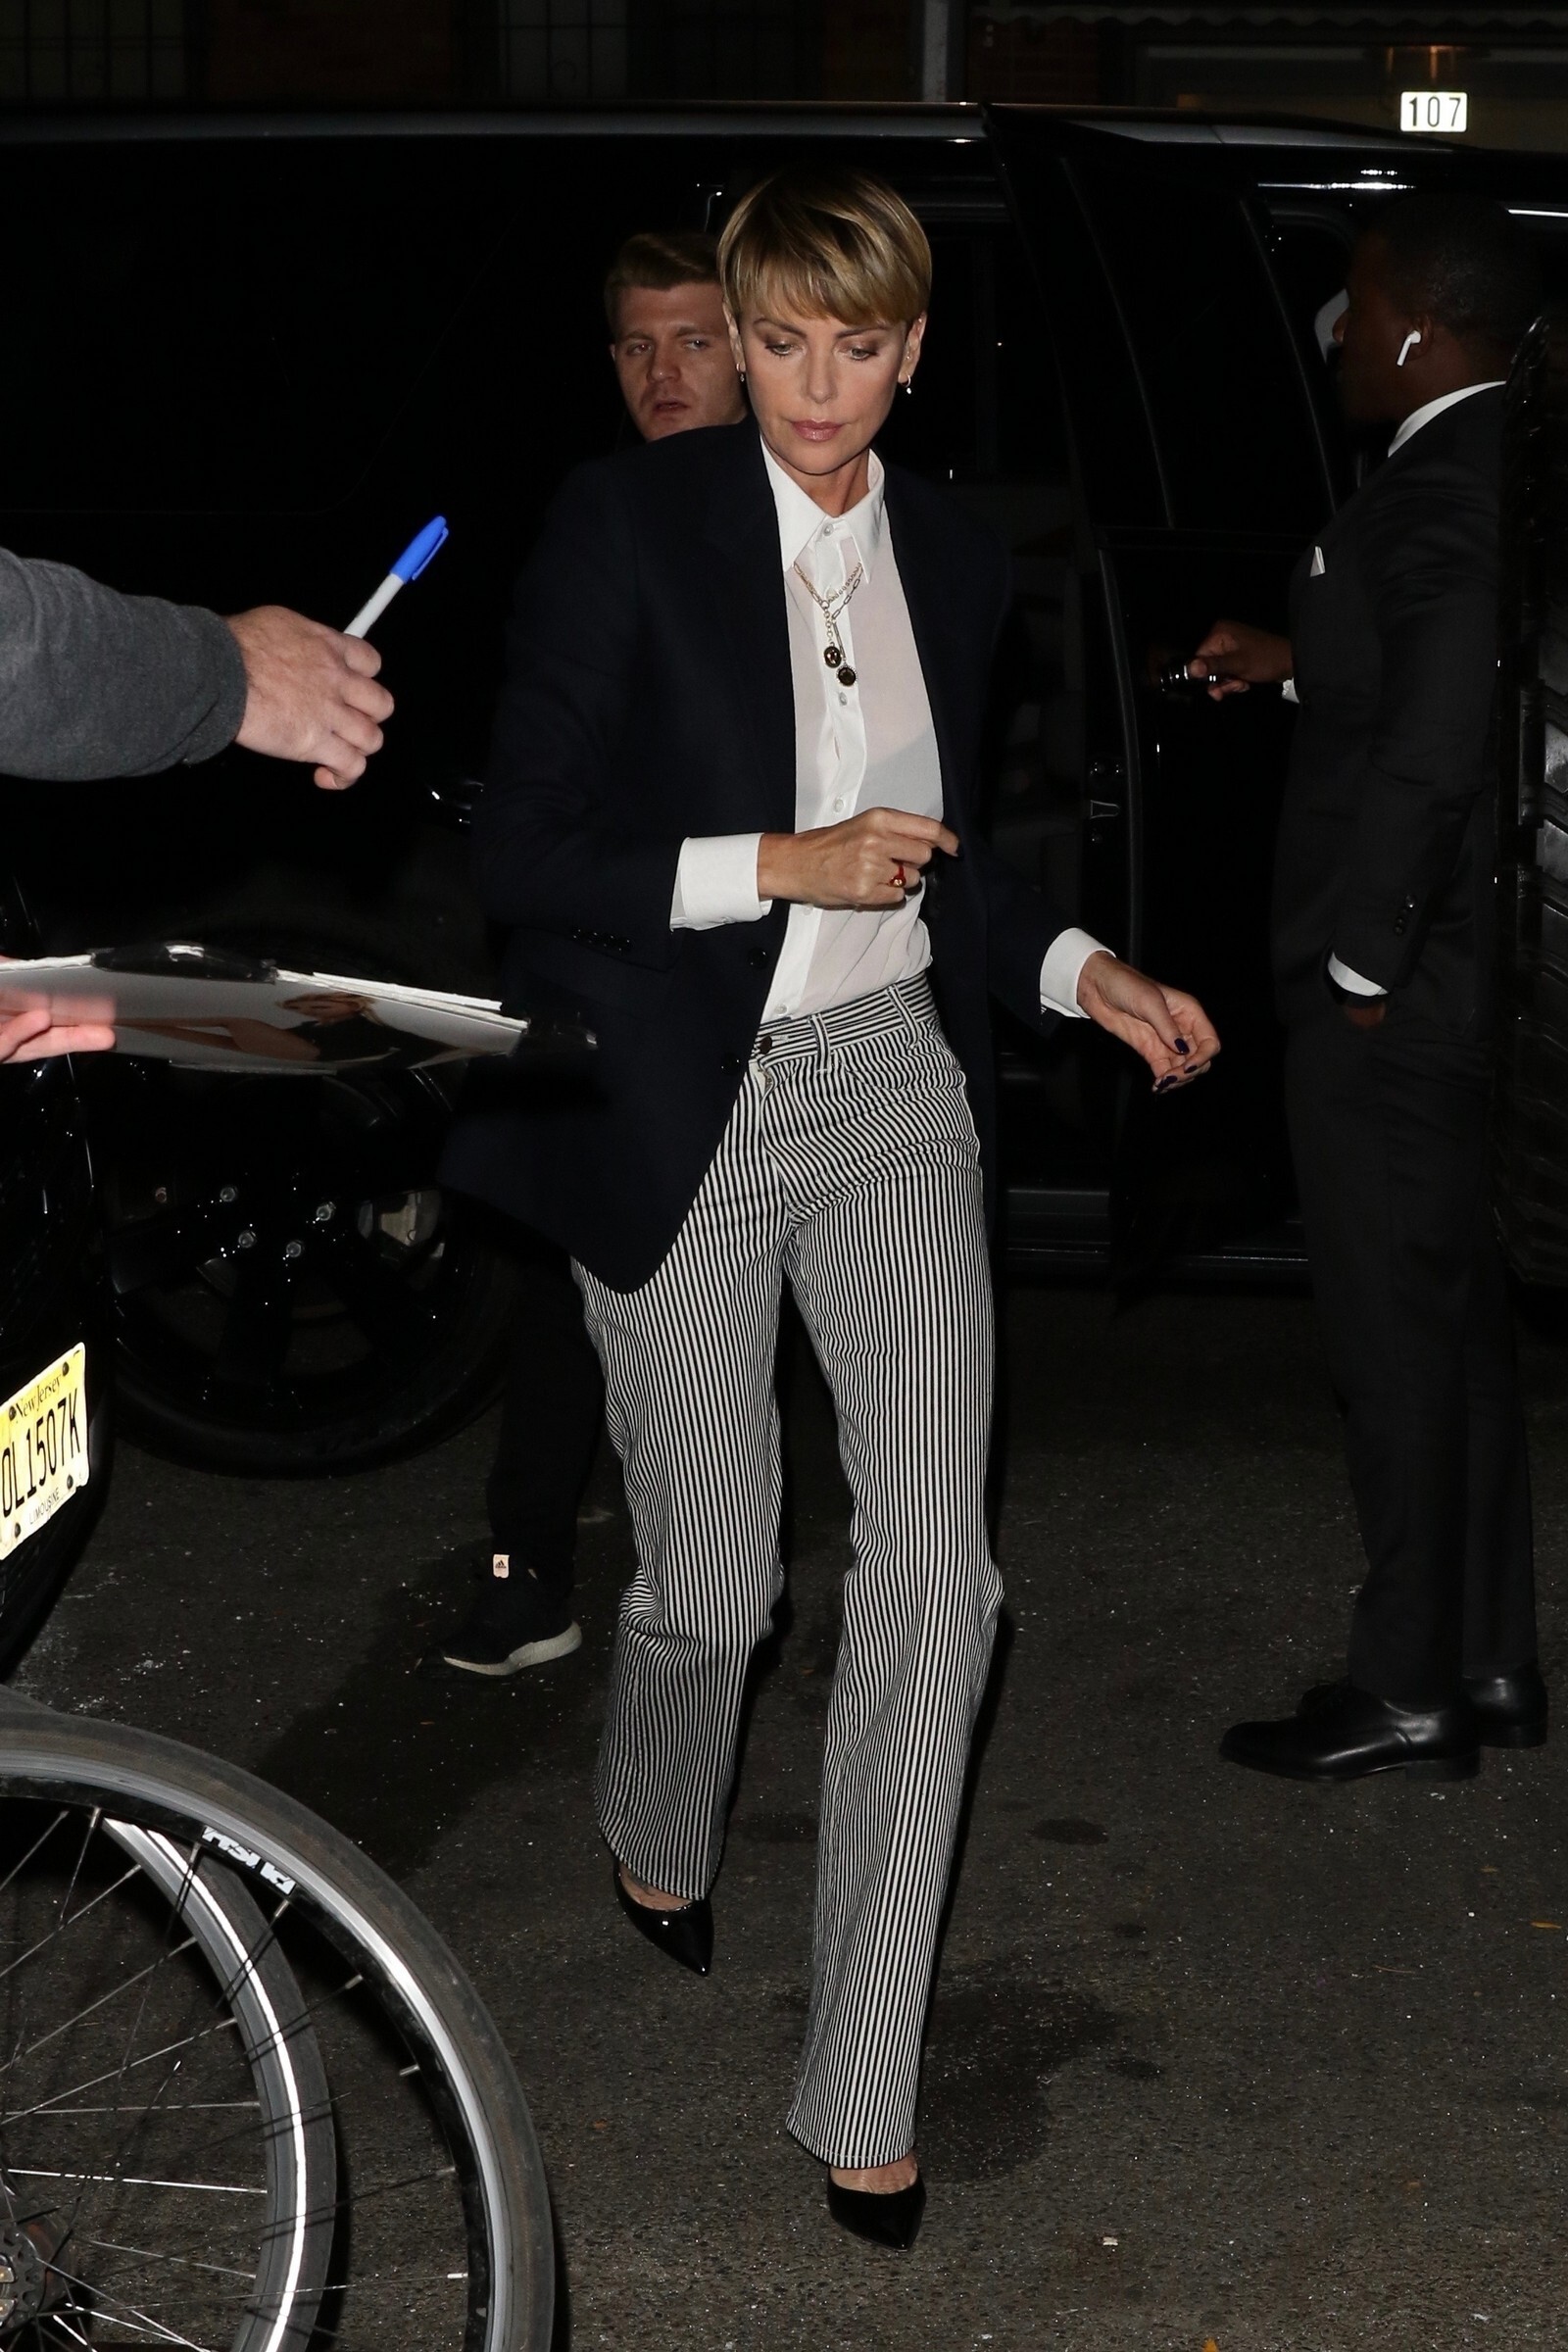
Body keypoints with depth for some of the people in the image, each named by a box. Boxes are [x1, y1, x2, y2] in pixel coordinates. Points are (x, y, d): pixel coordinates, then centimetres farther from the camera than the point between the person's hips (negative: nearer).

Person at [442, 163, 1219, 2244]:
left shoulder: (955, 563, 9)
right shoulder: (628, 524, -6)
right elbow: (525, 853, -10)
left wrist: (1080, 972, 5)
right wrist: (780, 867, -18)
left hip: (893, 1085, 3)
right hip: (677, 1109, -3)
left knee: (937, 1577, -9)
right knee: (715, 1580, 7)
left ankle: (866, 2085, 0)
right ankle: (659, 1835, 45)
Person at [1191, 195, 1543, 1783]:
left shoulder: (1436, 497, -21)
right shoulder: (1498, 471, 8)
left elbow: (1431, 748, -28)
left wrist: (1361, 963, -21)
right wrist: (1300, 663, 22)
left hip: (1394, 1006, -9)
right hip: (1474, 980, 9)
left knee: (1396, 1338, 1)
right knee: (1461, 1326, 17)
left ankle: (1408, 1693, 11)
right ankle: (1492, 1664, 26)